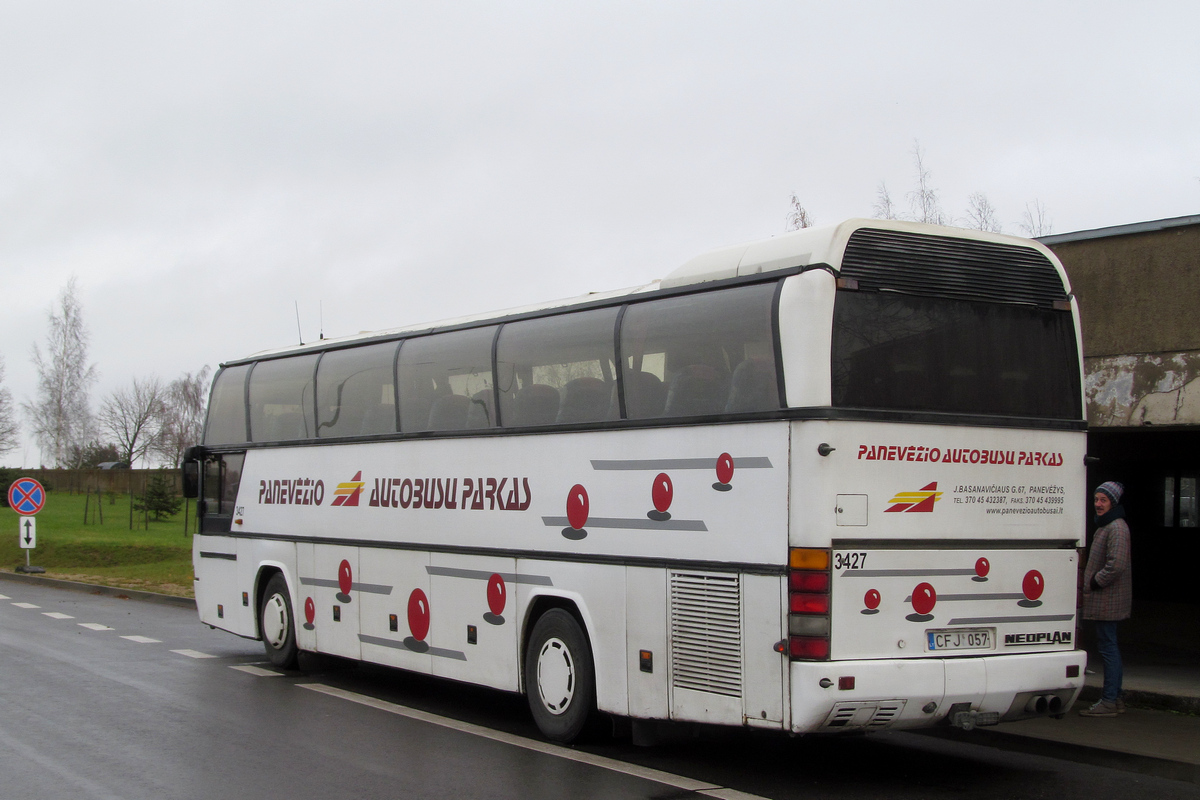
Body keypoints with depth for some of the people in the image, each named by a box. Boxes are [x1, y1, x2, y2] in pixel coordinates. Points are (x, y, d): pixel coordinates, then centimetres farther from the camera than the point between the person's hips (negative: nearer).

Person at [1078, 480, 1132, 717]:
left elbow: (1117, 565, -25)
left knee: (1108, 647, -8)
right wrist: (1091, 584, 16)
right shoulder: (1105, 525, 18)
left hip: (1107, 600, -11)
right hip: (1102, 599, 11)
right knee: (1108, 647, 14)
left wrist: (1095, 582, -15)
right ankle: (1115, 698, 21)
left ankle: (1109, 702, -6)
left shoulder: (1116, 528, -16)